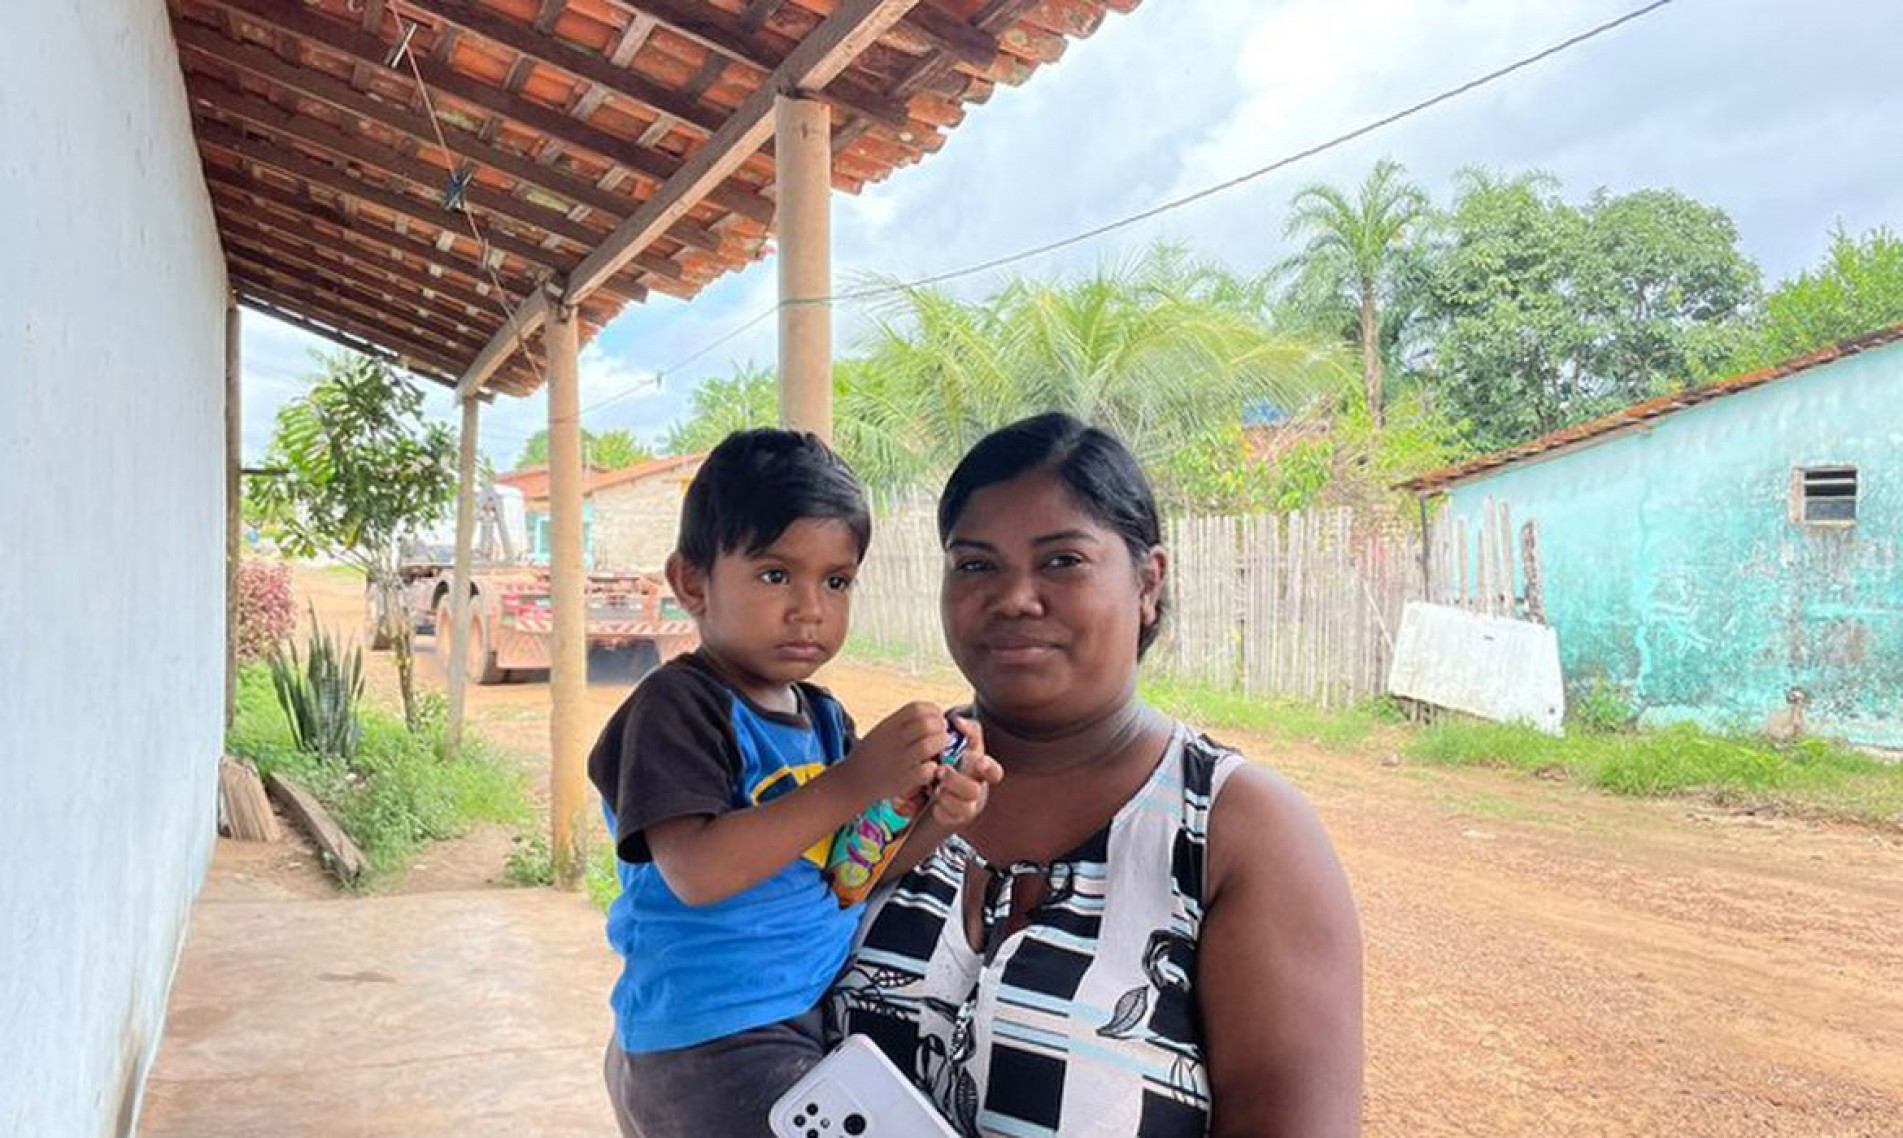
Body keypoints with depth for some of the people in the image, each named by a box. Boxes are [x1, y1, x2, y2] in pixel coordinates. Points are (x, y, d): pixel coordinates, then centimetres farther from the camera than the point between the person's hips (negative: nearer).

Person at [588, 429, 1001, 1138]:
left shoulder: (825, 718, 10)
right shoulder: (678, 705, -15)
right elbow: (696, 872, -26)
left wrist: (933, 819, -10)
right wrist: (852, 784, -29)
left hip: (814, 1021, 8)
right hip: (711, 1045, -8)